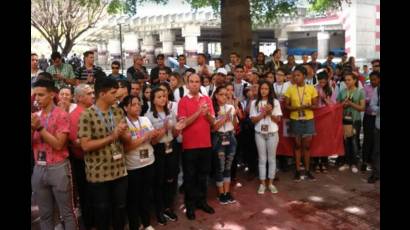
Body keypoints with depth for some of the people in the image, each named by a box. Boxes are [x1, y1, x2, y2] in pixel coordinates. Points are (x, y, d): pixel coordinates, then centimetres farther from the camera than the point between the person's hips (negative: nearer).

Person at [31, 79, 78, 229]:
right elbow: (31, 143, 4)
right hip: (38, 169, 5)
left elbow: (58, 144, -14)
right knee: (44, 213, 15)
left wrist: (40, 127, -18)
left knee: (67, 212, 5)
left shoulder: (61, 115, -8)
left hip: (58, 168, -5)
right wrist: (32, 128, -13)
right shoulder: (35, 116, 10)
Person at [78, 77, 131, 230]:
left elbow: (127, 139, 8)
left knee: (120, 208, 16)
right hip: (98, 174, -4)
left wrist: (123, 133, -15)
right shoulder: (87, 116, -12)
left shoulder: (118, 112, 5)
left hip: (120, 170, 5)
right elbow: (85, 145, -16)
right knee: (102, 211, 12)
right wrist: (112, 137, -18)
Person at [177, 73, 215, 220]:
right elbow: (183, 123, -15)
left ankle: (202, 201, 29)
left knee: (203, 174, 15)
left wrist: (207, 113, -16)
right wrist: (198, 112, -23)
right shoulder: (183, 101, -6)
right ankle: (190, 205, 19)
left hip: (206, 143, 4)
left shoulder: (207, 99, 6)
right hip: (189, 145, -4)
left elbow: (212, 122, 5)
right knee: (190, 176, 7)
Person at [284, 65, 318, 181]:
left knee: (307, 145, 6)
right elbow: (286, 106, -2)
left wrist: (308, 106, -20)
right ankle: (297, 170, 15)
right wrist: (296, 108, -19)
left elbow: (315, 105, 1)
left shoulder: (311, 88, -3)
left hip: (308, 120, 0)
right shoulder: (290, 89, -3)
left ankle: (307, 170, 18)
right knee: (297, 144, 7)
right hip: (295, 120, 0)